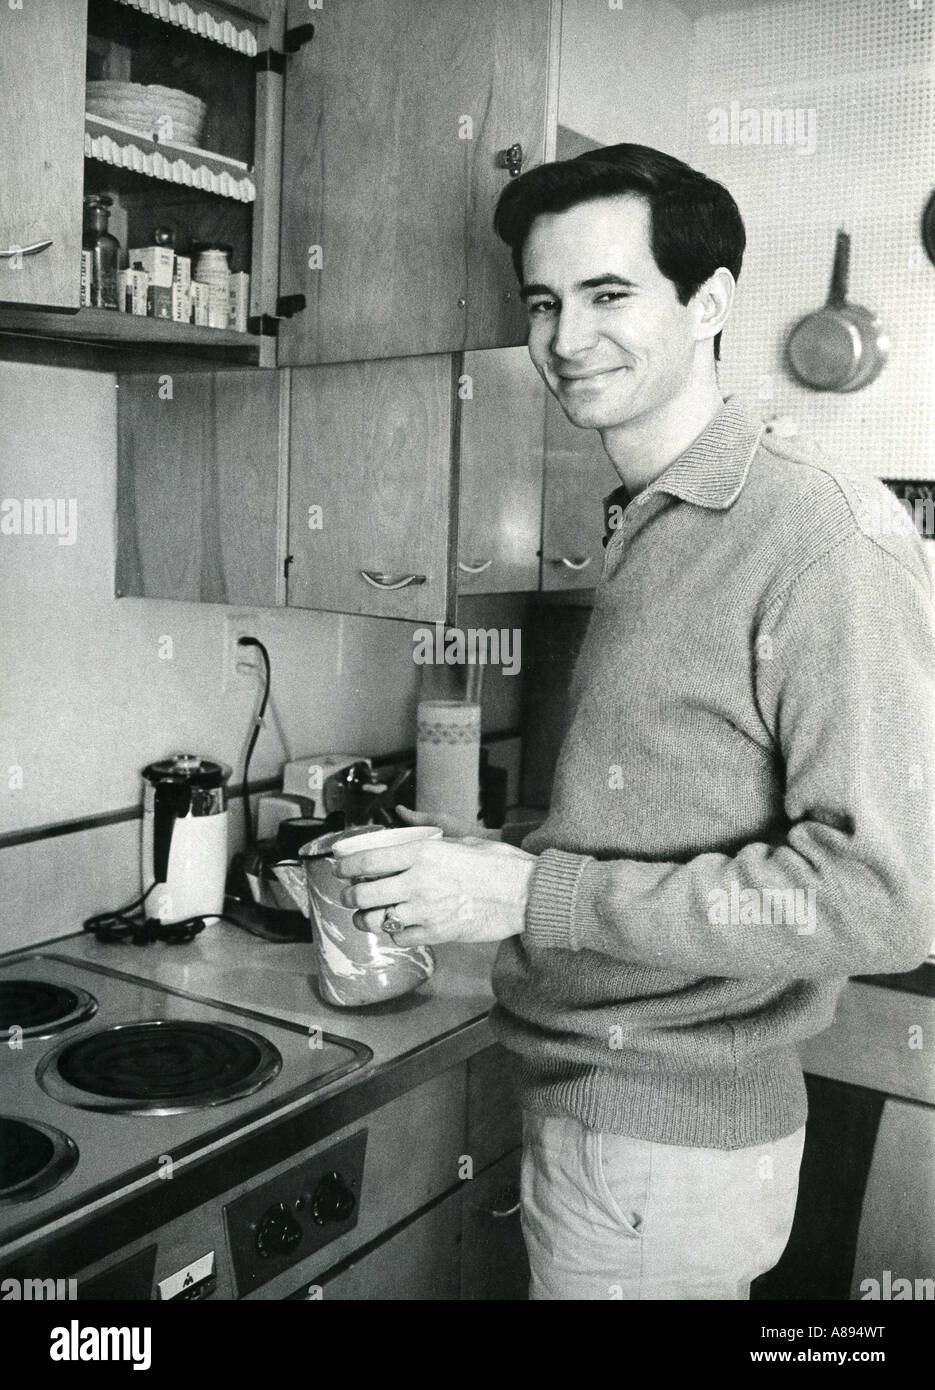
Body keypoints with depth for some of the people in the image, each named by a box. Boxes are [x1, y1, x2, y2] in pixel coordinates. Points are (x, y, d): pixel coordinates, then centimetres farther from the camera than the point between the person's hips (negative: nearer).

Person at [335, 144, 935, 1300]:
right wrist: (480, 866, 2)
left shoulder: (825, 532, -19)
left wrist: (534, 894, -23)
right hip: (578, 1103, 8)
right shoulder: (643, 531, 8)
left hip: (669, 1147, -8)